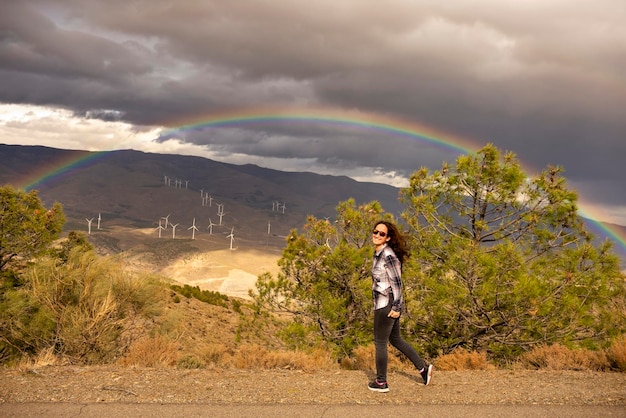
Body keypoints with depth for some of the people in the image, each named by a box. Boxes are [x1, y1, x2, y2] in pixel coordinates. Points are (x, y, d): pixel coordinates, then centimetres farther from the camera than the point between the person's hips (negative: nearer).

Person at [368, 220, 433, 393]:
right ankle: (423, 367, 28)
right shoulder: (378, 253, 9)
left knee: (380, 343, 4)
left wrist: (396, 307, -19)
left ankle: (381, 382, 17)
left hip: (387, 305, -9)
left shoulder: (388, 255, -19)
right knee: (395, 339, 20)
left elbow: (396, 282, -19)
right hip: (384, 302, 9)